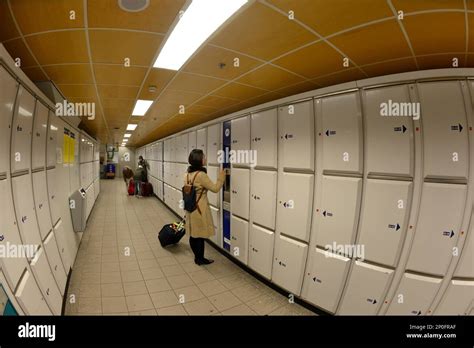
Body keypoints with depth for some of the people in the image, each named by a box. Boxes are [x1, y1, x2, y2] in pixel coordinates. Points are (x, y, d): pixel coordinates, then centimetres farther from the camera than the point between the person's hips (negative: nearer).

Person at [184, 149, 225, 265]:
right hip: (199, 209, -8)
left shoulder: (187, 174, 5)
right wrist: (221, 177, -3)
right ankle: (200, 259, 23)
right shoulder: (201, 175, -22)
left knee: (193, 234, 17)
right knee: (200, 235, 7)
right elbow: (215, 188, -16)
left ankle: (197, 257, 33)